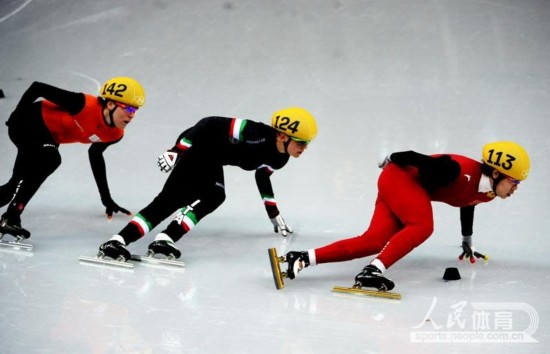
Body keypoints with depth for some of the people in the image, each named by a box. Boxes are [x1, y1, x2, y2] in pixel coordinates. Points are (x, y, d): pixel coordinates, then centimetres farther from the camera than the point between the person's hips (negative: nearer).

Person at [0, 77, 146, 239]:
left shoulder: (115, 135, -11)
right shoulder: (84, 104, -33)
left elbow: (95, 155, 11)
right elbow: (37, 88, -26)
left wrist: (106, 198, 15)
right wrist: (16, 116, -19)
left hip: (49, 137, 8)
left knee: (17, 185, 10)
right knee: (50, 159, -33)